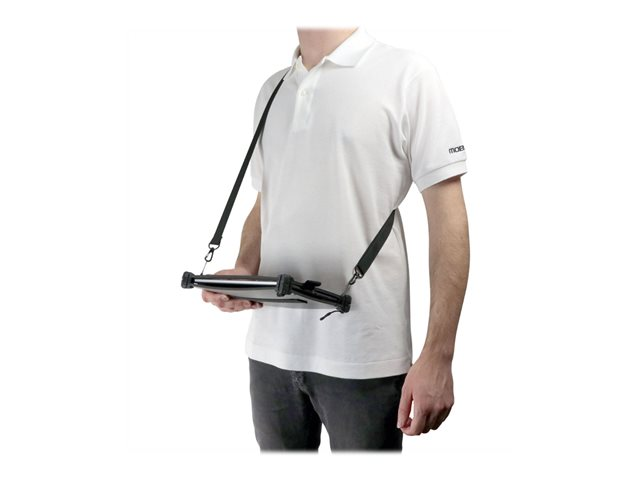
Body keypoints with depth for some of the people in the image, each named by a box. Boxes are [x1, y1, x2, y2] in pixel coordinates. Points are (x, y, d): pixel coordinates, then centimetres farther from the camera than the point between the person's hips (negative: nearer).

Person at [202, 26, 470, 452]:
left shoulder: (406, 74, -5)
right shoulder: (271, 90, 14)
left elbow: (447, 216, -8)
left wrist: (438, 354, -13)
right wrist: (244, 272, -1)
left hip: (363, 357, -5)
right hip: (270, 349, 5)